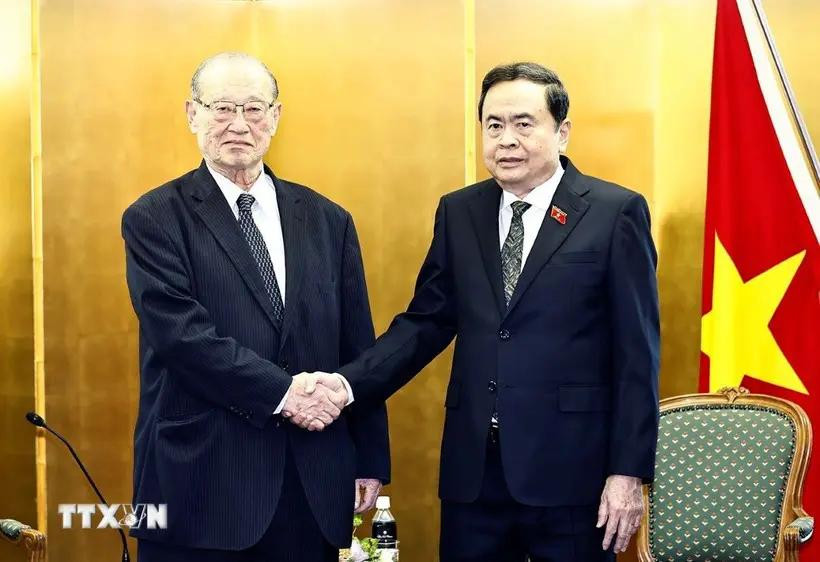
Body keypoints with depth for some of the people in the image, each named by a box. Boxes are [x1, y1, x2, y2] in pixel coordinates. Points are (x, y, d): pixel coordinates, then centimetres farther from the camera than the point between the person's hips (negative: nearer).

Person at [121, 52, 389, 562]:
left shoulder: (327, 221, 10)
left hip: (313, 486, 4)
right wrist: (281, 392, -18)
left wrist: (371, 460, 9)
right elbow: (181, 334, -13)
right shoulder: (155, 220, -1)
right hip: (201, 479, -3)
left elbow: (357, 349, 11)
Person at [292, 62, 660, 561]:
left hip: (569, 468, -4)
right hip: (474, 469, 4)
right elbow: (426, 322, 9)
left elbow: (637, 351, -5)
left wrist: (629, 471, -9)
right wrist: (346, 384, -7)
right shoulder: (459, 212, 10)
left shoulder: (616, 212, -3)